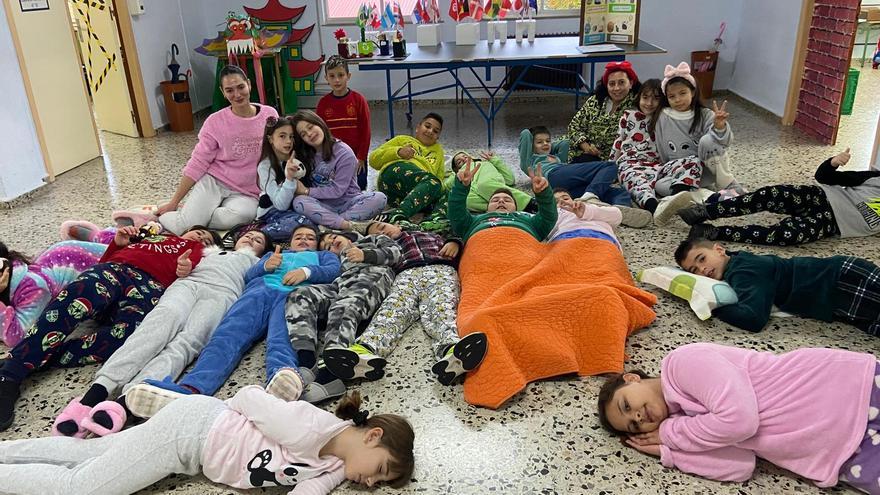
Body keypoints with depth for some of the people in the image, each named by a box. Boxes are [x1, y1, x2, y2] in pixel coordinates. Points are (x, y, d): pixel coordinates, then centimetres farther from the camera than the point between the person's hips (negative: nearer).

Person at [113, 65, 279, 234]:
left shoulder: (269, 115, -2)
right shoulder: (215, 122, -5)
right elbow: (198, 163, -3)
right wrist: (174, 202, -4)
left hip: (245, 194, 2)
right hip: (212, 182, -1)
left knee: (241, 215, -36)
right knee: (185, 228, -30)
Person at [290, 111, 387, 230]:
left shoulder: (344, 153, -9)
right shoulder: (305, 156, 7)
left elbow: (338, 190, -11)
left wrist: (307, 191, -12)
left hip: (348, 202, -2)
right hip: (323, 205, 2)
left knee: (379, 198, -29)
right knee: (298, 202, -30)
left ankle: (328, 223, -33)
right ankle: (349, 226, -37)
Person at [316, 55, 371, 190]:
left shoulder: (358, 99, -8)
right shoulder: (323, 103, -3)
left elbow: (365, 131, -6)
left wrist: (361, 157, -7)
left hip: (356, 156, -1)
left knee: (359, 189, 8)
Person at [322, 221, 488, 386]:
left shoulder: (431, 235, 42)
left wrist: (454, 243, 11)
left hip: (440, 270, 0)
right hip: (406, 274, 0)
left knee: (442, 308, -34)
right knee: (392, 308, -33)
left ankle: (449, 348, -66)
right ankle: (366, 349, -62)